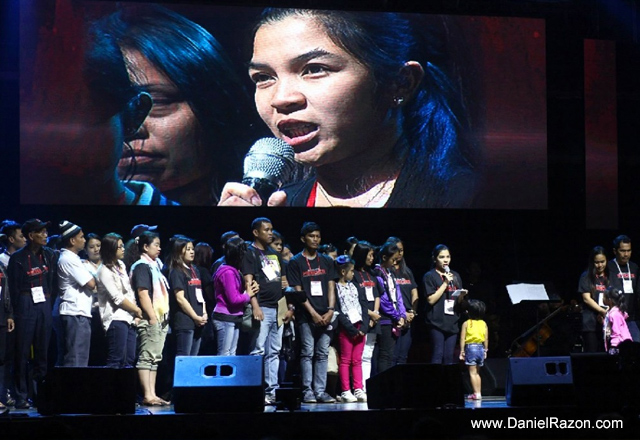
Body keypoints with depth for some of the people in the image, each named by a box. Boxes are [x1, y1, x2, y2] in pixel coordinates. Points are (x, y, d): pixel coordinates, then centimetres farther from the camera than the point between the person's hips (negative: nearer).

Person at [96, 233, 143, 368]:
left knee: (129, 360, 5)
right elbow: (117, 298, -11)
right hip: (116, 318, -8)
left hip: (129, 318, 8)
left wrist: (136, 314, 3)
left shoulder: (121, 265, 16)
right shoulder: (104, 271, -8)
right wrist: (137, 310, -2)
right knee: (116, 360, -11)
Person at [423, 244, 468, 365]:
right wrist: (445, 283, -9)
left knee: (449, 358, 4)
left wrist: (462, 296, -3)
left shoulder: (455, 276, 17)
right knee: (437, 356, -9)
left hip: (452, 322, 5)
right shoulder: (429, 276, 0)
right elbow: (431, 300, -8)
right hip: (436, 322, -5)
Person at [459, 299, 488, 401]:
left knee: (472, 372, -3)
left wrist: (462, 351, -4)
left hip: (470, 347, -5)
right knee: (477, 373, 16)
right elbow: (486, 339, 5)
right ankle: (479, 392, 13)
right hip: (481, 348, 5)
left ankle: (476, 393, -10)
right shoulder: (484, 324, 5)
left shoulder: (466, 323, -6)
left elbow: (462, 339, -8)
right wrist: (485, 351, 14)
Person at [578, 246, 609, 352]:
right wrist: (603, 312, -13)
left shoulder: (609, 277, 14)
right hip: (591, 323, -3)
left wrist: (605, 313, -9)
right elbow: (586, 299, -4)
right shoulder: (586, 277, 4)